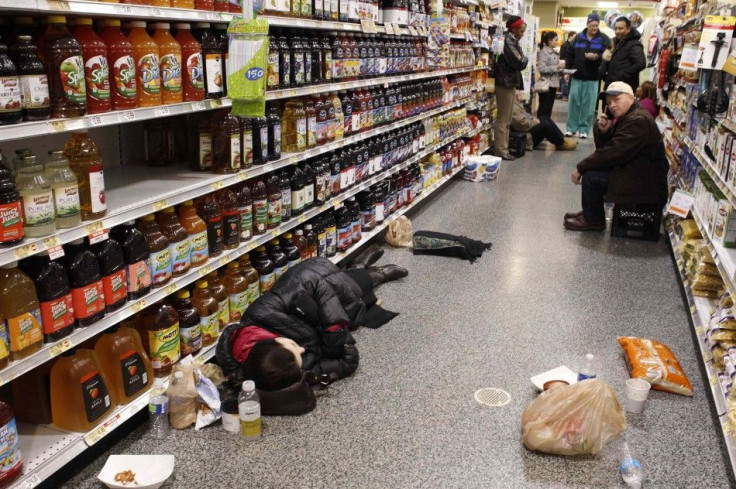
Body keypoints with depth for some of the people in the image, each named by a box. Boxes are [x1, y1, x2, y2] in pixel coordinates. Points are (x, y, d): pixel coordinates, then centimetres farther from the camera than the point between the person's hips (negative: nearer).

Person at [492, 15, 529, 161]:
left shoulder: (511, 40, 16)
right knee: (502, 119, -5)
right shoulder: (508, 41, -16)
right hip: (506, 83, -10)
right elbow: (519, 63, -19)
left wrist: (522, 60, -3)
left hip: (510, 83, 10)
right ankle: (500, 151, -1)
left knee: (506, 120, 13)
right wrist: (525, 59, -1)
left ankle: (503, 149, 19)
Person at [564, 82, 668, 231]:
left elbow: (612, 153, -25)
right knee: (593, 168, 17)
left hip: (645, 186, -11)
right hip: (633, 172, 11)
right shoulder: (624, 117, 11)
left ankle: (592, 220, 2)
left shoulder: (638, 121, -21)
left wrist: (581, 168, -17)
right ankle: (589, 212, 23)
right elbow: (604, 148, 11)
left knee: (591, 178, -18)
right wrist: (603, 131, -9)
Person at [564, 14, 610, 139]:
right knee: (574, 102, 3)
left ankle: (584, 129, 8)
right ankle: (571, 128, 12)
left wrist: (597, 57, -22)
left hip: (593, 78, -2)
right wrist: (567, 69, 1)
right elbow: (570, 55, 10)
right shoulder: (578, 37, 10)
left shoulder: (604, 39, 2)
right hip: (577, 76, 2)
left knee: (588, 105, 0)